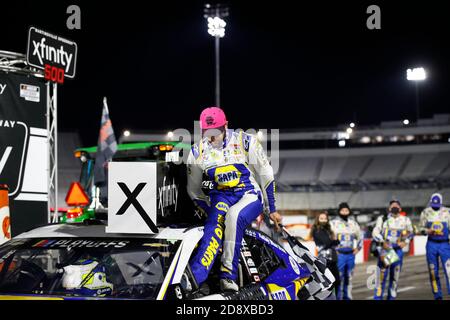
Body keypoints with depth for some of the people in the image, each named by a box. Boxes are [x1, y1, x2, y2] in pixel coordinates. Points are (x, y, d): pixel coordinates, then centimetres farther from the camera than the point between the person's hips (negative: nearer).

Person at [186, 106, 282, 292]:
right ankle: (193, 277, -50)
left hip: (250, 195, -2)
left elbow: (266, 175, 2)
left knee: (233, 216, -36)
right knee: (215, 224, -32)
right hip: (221, 198, 2)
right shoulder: (197, 153, 1)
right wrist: (210, 212, 9)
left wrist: (272, 209, 5)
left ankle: (228, 275, -35)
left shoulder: (245, 142, -7)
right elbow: (194, 190, 15)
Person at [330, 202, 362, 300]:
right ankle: (338, 297, -6)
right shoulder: (334, 223, -3)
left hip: (350, 254, 5)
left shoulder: (353, 223, 13)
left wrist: (358, 248, 14)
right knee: (339, 278, -9)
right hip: (339, 254, -5)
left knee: (349, 277, 11)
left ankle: (347, 297, 19)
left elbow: (359, 236, 26)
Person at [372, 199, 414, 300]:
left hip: (398, 249, 3)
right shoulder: (383, 219, 1)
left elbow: (410, 233, 22)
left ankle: (391, 297, 14)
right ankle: (378, 297, -2)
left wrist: (405, 242, 4)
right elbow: (375, 232, -1)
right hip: (385, 249, -3)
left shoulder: (405, 220, 8)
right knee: (381, 276, -7)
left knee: (395, 276, 6)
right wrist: (382, 242, -16)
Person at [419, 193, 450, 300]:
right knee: (433, 272, 5)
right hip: (431, 244, 2)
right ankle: (438, 296, 14)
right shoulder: (426, 212, 2)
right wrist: (427, 231, -13)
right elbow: (421, 227, 9)